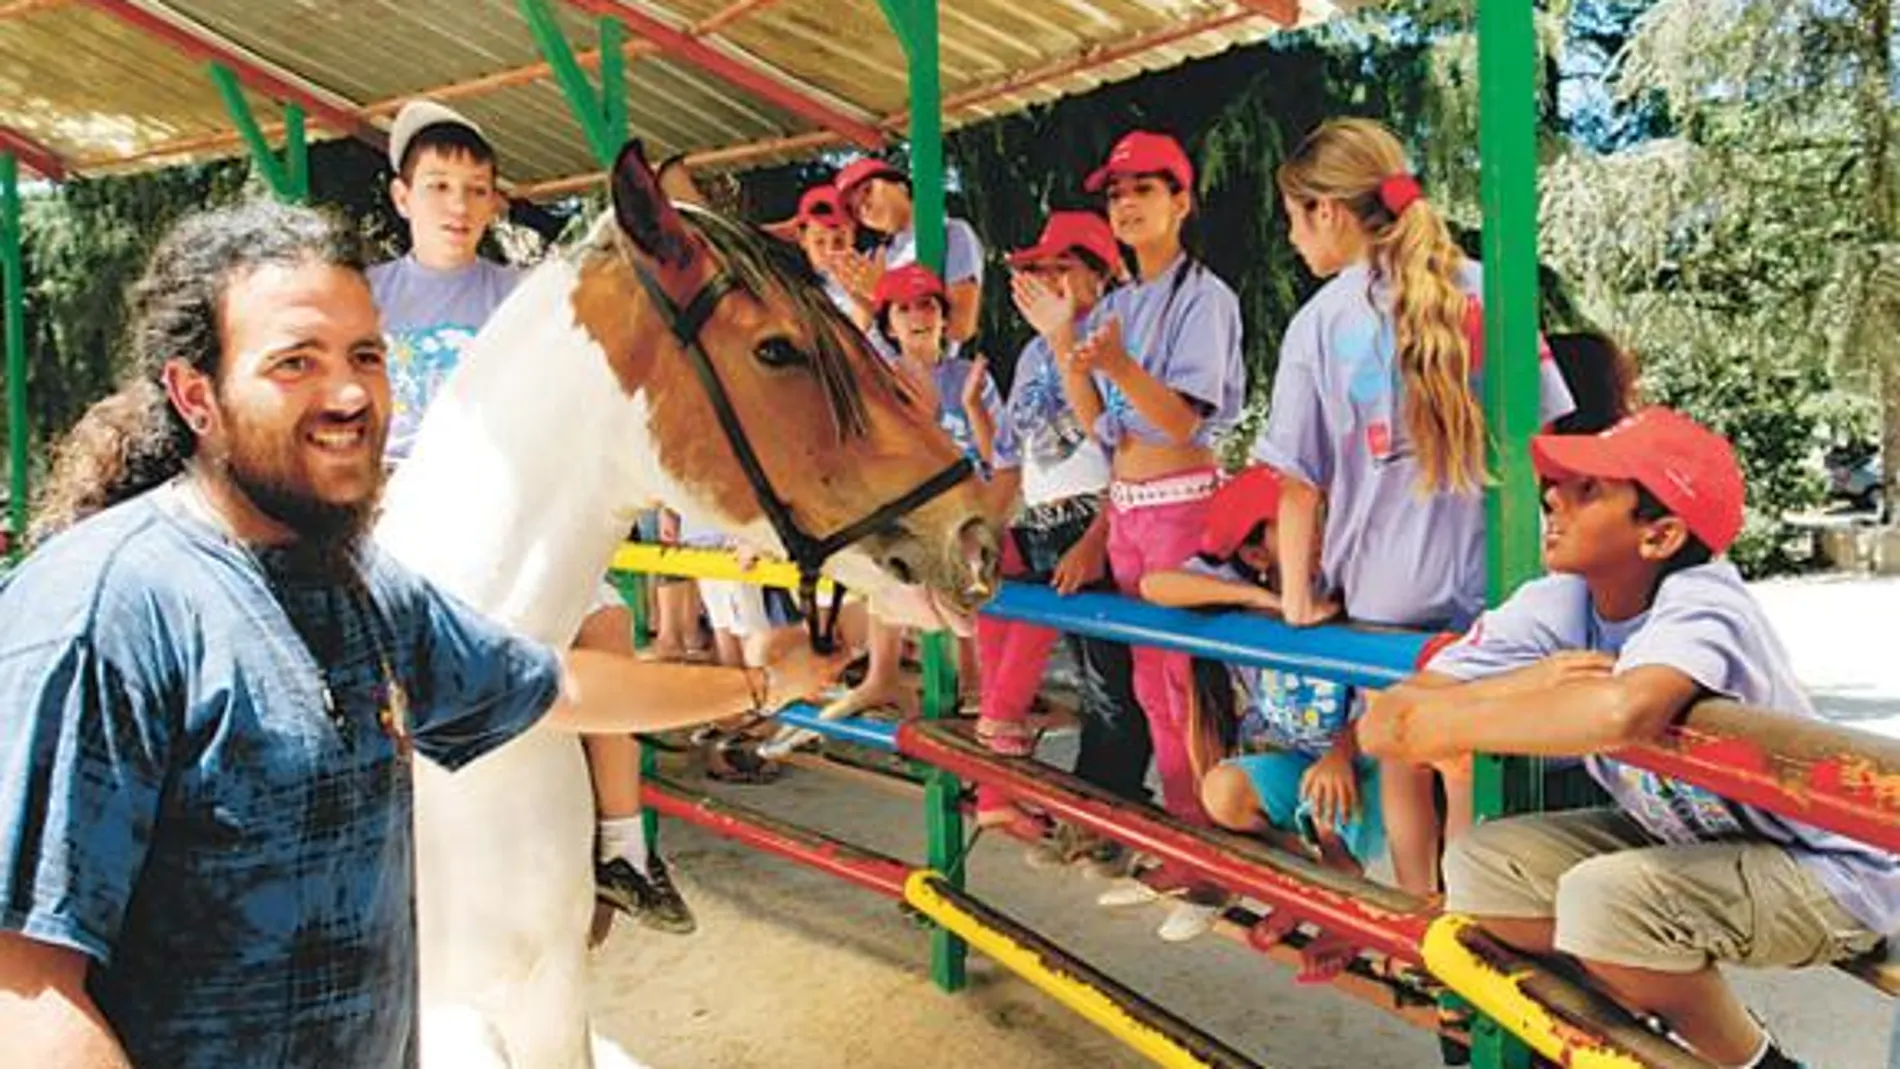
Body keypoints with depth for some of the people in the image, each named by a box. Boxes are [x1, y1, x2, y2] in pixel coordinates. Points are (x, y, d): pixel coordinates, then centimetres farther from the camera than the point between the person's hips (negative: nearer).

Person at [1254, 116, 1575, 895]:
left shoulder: (1320, 321, -6)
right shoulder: (1484, 291, -1)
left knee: (1402, 768, 18)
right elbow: (1551, 433, 1)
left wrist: (1296, 599, 3)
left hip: (1383, 586, -1)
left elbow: (1299, 481, -6)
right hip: (1489, 575, 1)